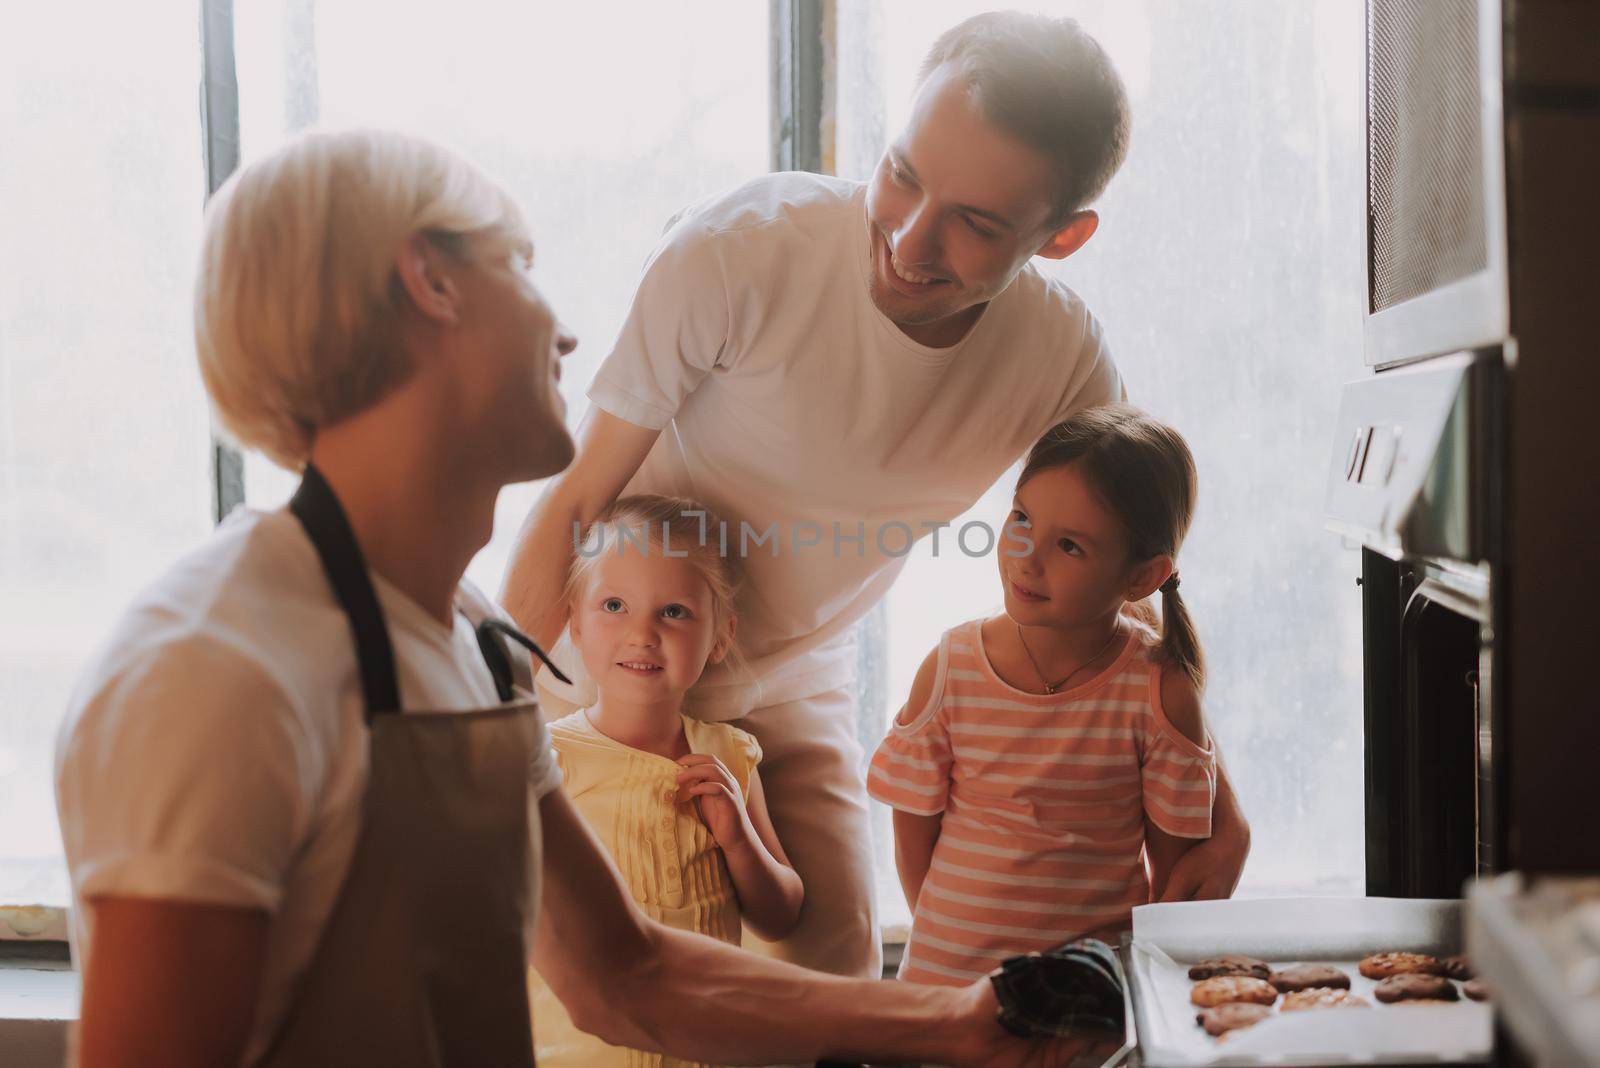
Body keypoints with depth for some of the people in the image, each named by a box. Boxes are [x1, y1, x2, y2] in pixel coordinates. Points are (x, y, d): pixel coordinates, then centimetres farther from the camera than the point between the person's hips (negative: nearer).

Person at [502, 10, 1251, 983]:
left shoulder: (1064, 357, -19)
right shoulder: (744, 249, -30)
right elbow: (577, 504, -21)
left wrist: (1213, 803, -9)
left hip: (800, 684, 3)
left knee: (838, 962, -1)